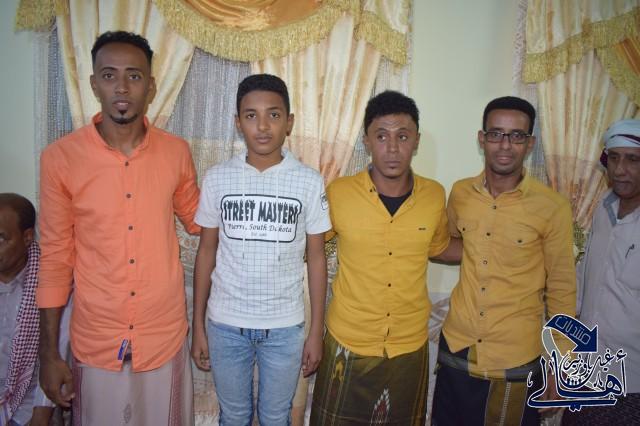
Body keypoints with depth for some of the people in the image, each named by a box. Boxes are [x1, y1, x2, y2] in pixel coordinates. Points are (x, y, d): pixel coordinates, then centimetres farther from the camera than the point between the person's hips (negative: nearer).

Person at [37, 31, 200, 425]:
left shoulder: (177, 152, -5)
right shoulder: (60, 158, -9)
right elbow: (56, 258, -3)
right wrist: (49, 353, -1)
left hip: (165, 337, 1)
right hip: (95, 344, -1)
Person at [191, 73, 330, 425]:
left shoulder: (309, 182, -7)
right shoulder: (217, 178, -5)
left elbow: (316, 258, -1)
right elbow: (206, 253, 2)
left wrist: (316, 331, 0)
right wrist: (198, 326, 3)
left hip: (285, 327, 0)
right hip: (225, 324, 1)